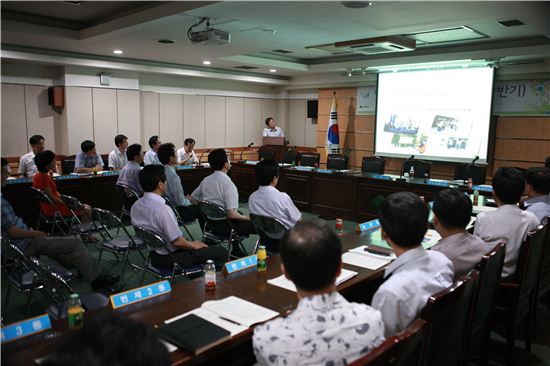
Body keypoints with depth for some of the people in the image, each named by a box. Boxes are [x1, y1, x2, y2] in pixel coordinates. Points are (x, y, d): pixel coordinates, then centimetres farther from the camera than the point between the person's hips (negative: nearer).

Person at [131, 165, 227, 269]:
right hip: (170, 258, -9)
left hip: (154, 255, 9)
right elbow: (176, 241, -26)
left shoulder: (136, 206, -3)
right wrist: (193, 245, -4)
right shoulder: (163, 209, -30)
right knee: (221, 252, 0)